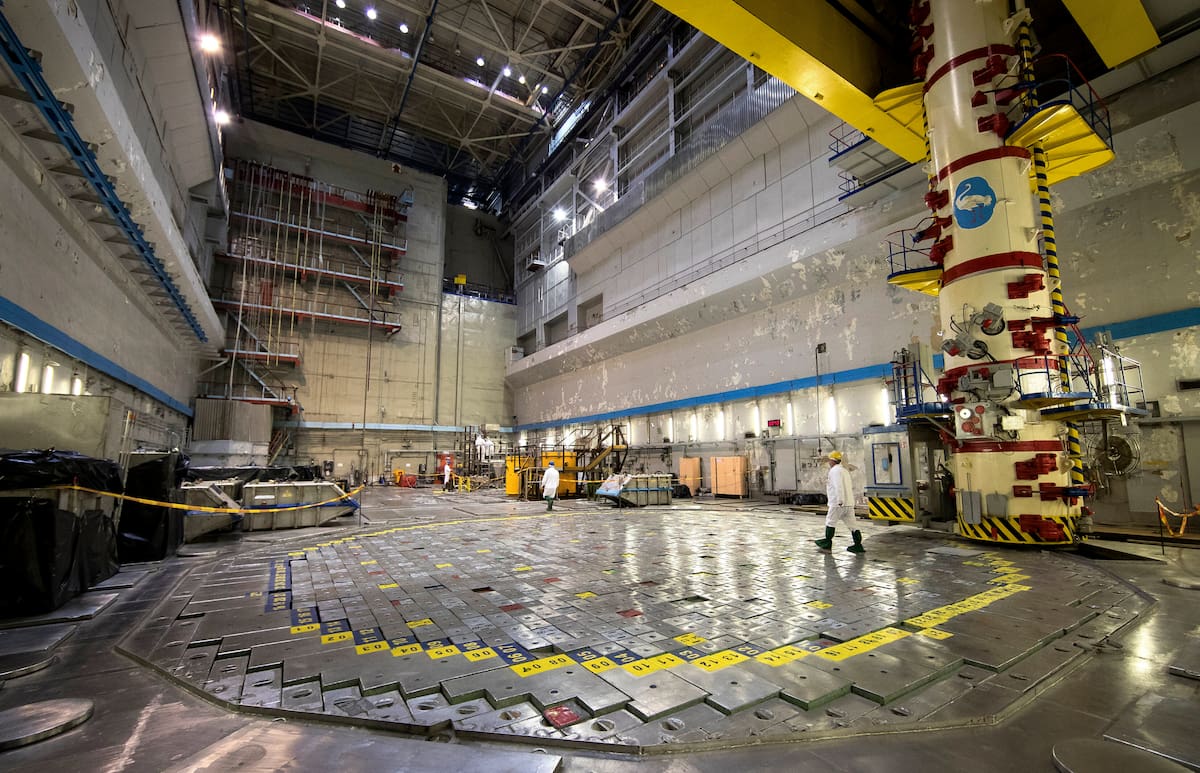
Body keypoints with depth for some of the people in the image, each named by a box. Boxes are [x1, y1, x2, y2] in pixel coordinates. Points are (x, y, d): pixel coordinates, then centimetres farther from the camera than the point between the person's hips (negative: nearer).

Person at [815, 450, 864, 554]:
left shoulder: (835, 470, -11)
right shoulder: (844, 470, 20)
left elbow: (838, 486, -22)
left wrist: (840, 500, -26)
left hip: (838, 503, -8)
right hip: (850, 502, 8)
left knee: (830, 522, 4)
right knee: (851, 524, 7)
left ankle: (827, 543, 13)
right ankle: (858, 546, 5)